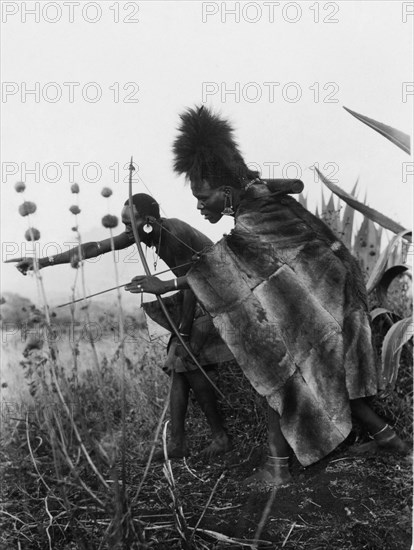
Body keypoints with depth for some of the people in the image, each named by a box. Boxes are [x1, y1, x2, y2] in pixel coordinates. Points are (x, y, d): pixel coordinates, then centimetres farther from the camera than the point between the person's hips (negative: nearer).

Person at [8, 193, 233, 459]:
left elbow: (190, 287, -23)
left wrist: (181, 337, -20)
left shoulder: (175, 234, -26)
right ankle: (178, 442, 2)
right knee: (179, 365, 0)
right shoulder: (147, 231, -2)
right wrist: (43, 261, -5)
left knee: (186, 361, -15)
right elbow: (97, 247, -3)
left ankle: (221, 436, -5)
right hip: (199, 293, 8)